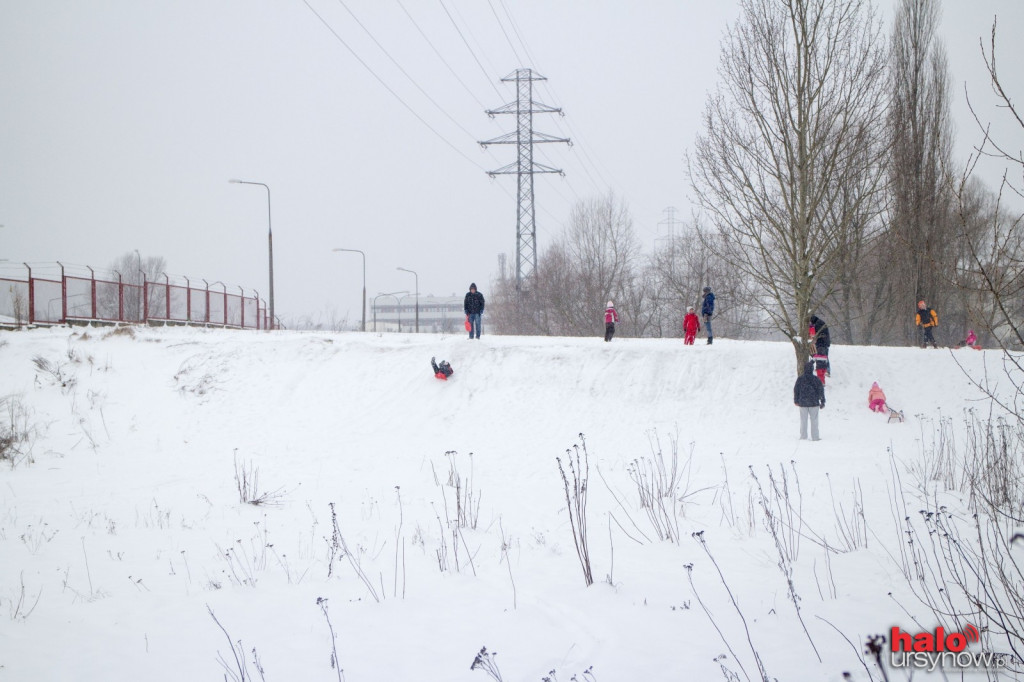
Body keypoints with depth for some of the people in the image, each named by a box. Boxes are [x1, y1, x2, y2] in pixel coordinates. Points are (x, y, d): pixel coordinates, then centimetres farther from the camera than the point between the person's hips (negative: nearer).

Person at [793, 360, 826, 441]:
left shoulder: (800, 378, -4)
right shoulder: (815, 379, -7)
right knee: (814, 420, 6)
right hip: (814, 403, -1)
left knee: (803, 420, 9)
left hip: (803, 403, 1)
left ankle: (803, 436, 10)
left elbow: (796, 390, 3)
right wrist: (822, 402, 6)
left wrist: (796, 400, 16)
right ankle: (815, 436, 6)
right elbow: (821, 390, -3)